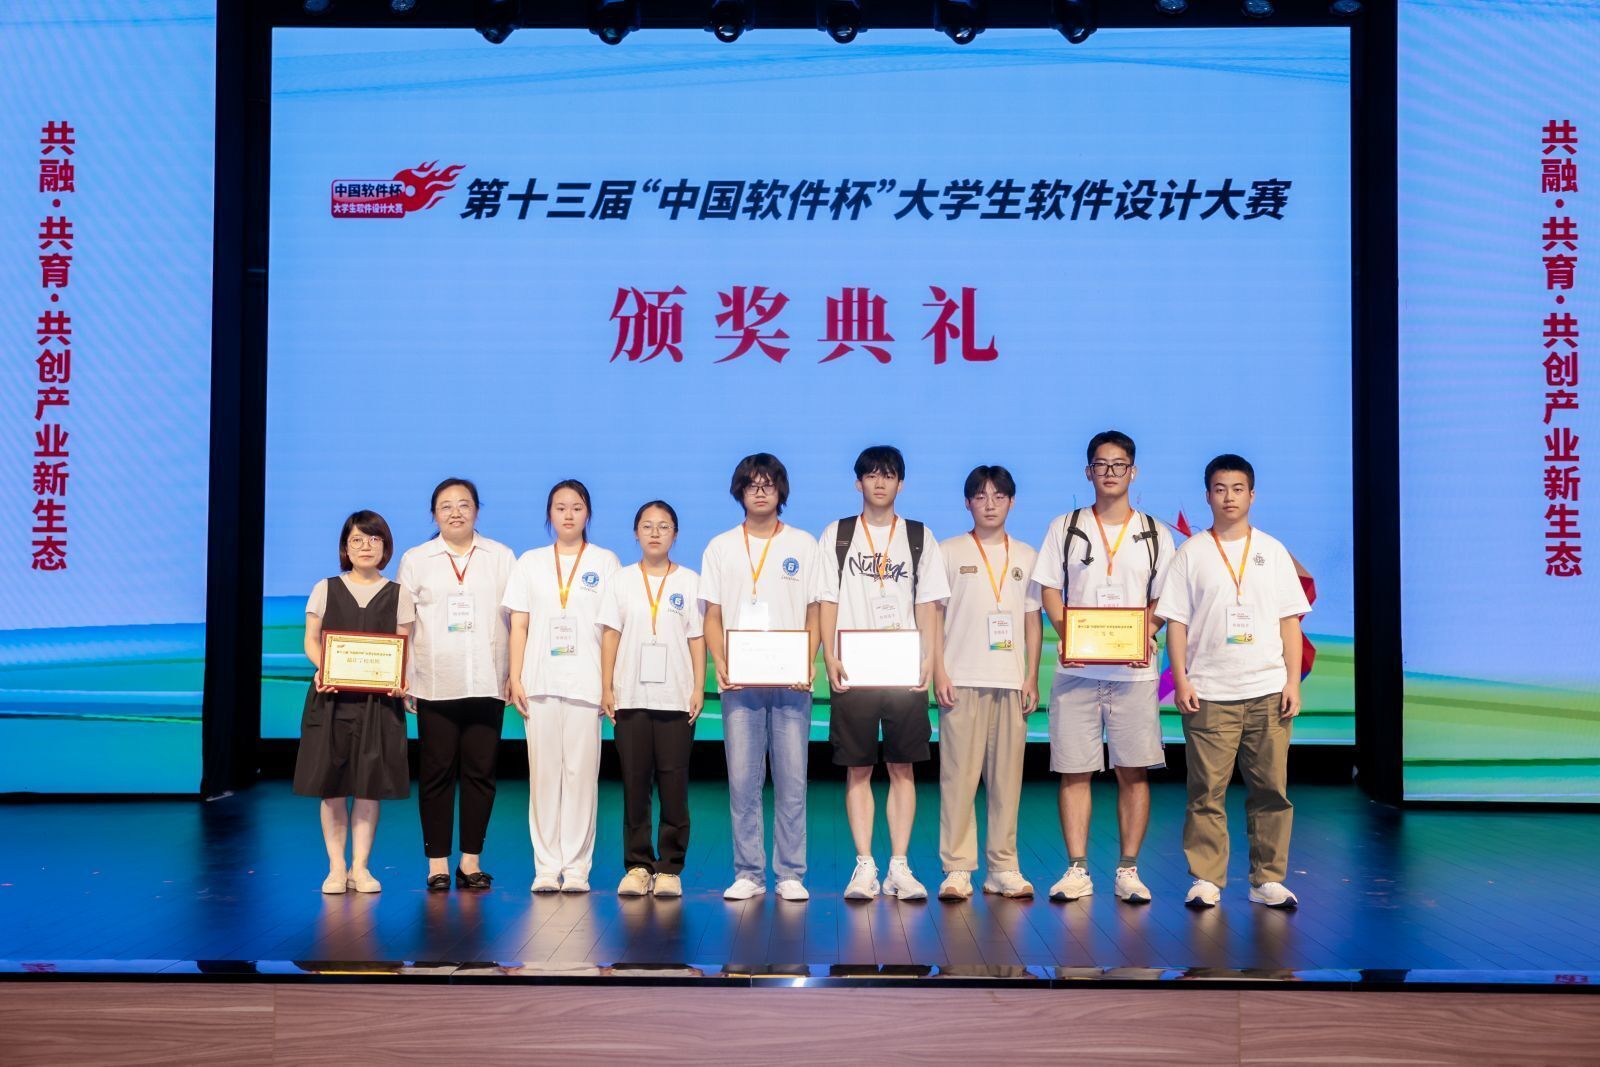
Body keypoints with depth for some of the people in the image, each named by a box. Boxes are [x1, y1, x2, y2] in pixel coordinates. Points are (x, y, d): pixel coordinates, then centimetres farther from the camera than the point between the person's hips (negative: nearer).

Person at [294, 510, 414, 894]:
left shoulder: (397, 595, 9)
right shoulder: (325, 589, 9)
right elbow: (312, 640, 6)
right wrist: (322, 668, -15)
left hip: (378, 697, 0)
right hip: (331, 695, 0)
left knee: (370, 785, 0)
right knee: (331, 784, 0)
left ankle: (360, 866, 9)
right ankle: (336, 867, 9)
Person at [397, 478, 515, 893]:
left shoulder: (502, 558, 10)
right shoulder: (415, 560, 10)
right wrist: (402, 680, 2)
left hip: (486, 683, 1)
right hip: (435, 683, 0)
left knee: (480, 771, 1)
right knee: (437, 772, 0)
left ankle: (471, 861, 9)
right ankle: (438, 863, 7)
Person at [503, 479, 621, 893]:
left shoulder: (606, 562, 8)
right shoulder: (530, 562, 12)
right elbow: (519, 625, 10)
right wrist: (515, 679, 1)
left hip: (586, 684, -1)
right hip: (540, 683, 2)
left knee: (581, 773, -4)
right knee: (543, 773, 1)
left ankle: (576, 867, 2)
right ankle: (546, 866, 7)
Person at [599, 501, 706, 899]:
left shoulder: (689, 581, 7)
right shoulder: (622, 580, 9)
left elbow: (697, 638, 5)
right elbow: (610, 635, 7)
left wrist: (699, 688, -2)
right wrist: (606, 687, 0)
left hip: (676, 699, -1)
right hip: (631, 697, 1)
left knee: (674, 786, -1)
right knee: (634, 784, 2)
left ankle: (669, 869, 6)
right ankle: (637, 866, 10)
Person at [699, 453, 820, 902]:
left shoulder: (803, 545, 10)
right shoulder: (720, 547, 11)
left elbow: (813, 615, 7)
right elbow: (712, 617, 9)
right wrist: (720, 663, -7)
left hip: (791, 682, -1)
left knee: (792, 781, -1)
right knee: (743, 781, 0)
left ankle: (791, 875, 7)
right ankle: (748, 874, 8)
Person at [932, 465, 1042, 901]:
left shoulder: (1025, 556, 14)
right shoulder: (948, 552, 6)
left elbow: (1033, 620, 15)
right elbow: (934, 616, 4)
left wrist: (1032, 677, 6)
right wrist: (939, 674, -5)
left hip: (1012, 681, 2)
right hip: (962, 680, -2)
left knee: (1007, 776, 2)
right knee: (959, 774, -6)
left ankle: (1003, 868, 9)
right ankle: (957, 868, 0)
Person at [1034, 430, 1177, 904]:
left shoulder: (1156, 534, 10)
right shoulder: (1065, 527, 10)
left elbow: (1163, 600, 9)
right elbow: (1050, 591, 7)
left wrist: (1145, 634, -11)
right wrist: (1068, 635, -10)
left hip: (1135, 670, 0)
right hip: (1076, 669, 0)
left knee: (1133, 770, 0)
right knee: (1074, 770, -1)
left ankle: (1128, 871, 8)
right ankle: (1077, 870, 6)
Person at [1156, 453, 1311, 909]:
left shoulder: (1272, 551, 11)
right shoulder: (1192, 552, 7)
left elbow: (1290, 621, 10)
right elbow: (1176, 621, 4)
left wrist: (1293, 681, 1)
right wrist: (1180, 679, -5)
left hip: (1267, 690, 2)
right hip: (1209, 693, -1)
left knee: (1271, 789, 2)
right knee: (1207, 791, -2)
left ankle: (1268, 880, 10)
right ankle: (1205, 880, 6)